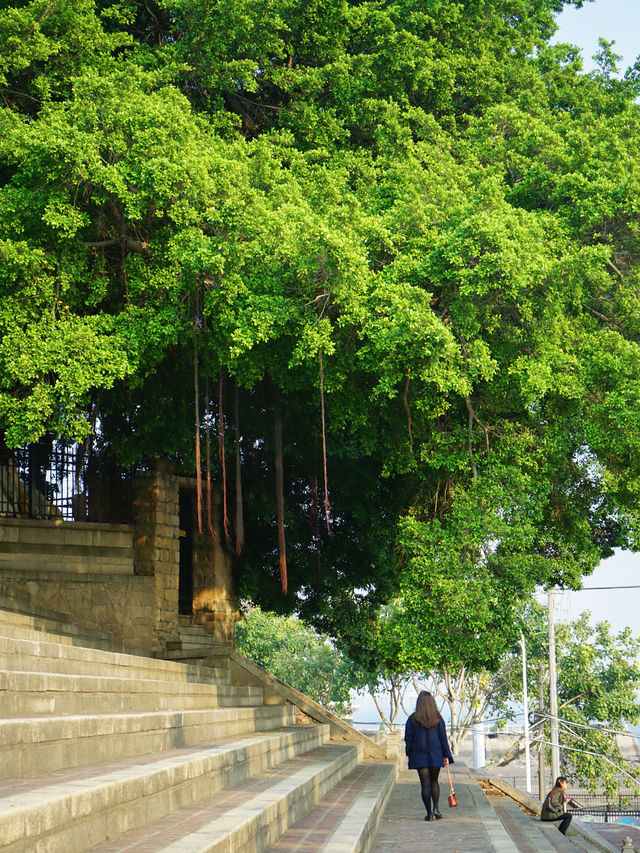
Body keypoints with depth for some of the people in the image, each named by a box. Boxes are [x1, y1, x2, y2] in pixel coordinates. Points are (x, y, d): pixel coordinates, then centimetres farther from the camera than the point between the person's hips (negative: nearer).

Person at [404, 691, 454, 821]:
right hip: (436, 756, 2)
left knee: (425, 784, 1)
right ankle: (435, 808, 2)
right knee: (434, 781, 17)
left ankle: (429, 813, 0)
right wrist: (446, 756, 6)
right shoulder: (438, 719, -1)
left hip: (420, 756, -2)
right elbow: (443, 738, 1)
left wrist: (409, 754, 10)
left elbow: (408, 739, -2)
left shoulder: (413, 719, -6)